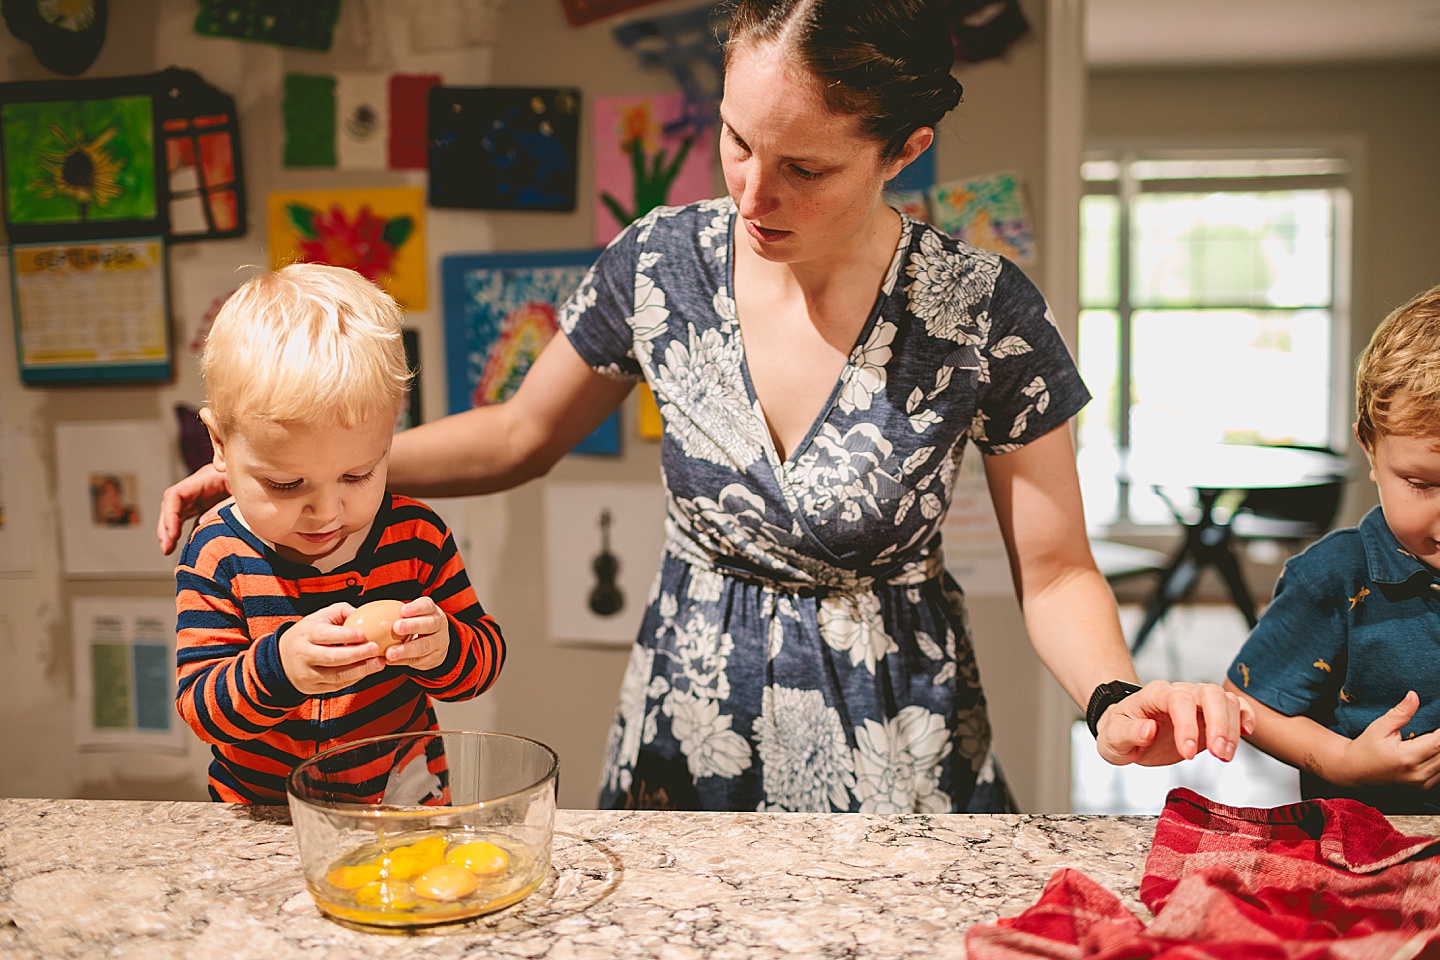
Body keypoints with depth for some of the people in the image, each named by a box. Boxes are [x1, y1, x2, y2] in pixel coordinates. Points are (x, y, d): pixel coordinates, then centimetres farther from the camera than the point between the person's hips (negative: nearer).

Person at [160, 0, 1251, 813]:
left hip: (893, 751, -2)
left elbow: (1055, 570, -9)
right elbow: (523, 434, 3)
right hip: (685, 734, 2)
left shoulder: (985, 313, -19)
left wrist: (1114, 697, -30)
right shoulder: (660, 261, -12)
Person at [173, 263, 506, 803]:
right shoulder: (217, 559, -10)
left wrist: (442, 650, -22)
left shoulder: (416, 537, -6)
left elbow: (485, 658, 0)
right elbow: (200, 708, -13)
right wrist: (277, 668, -32)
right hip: (259, 816, 0)